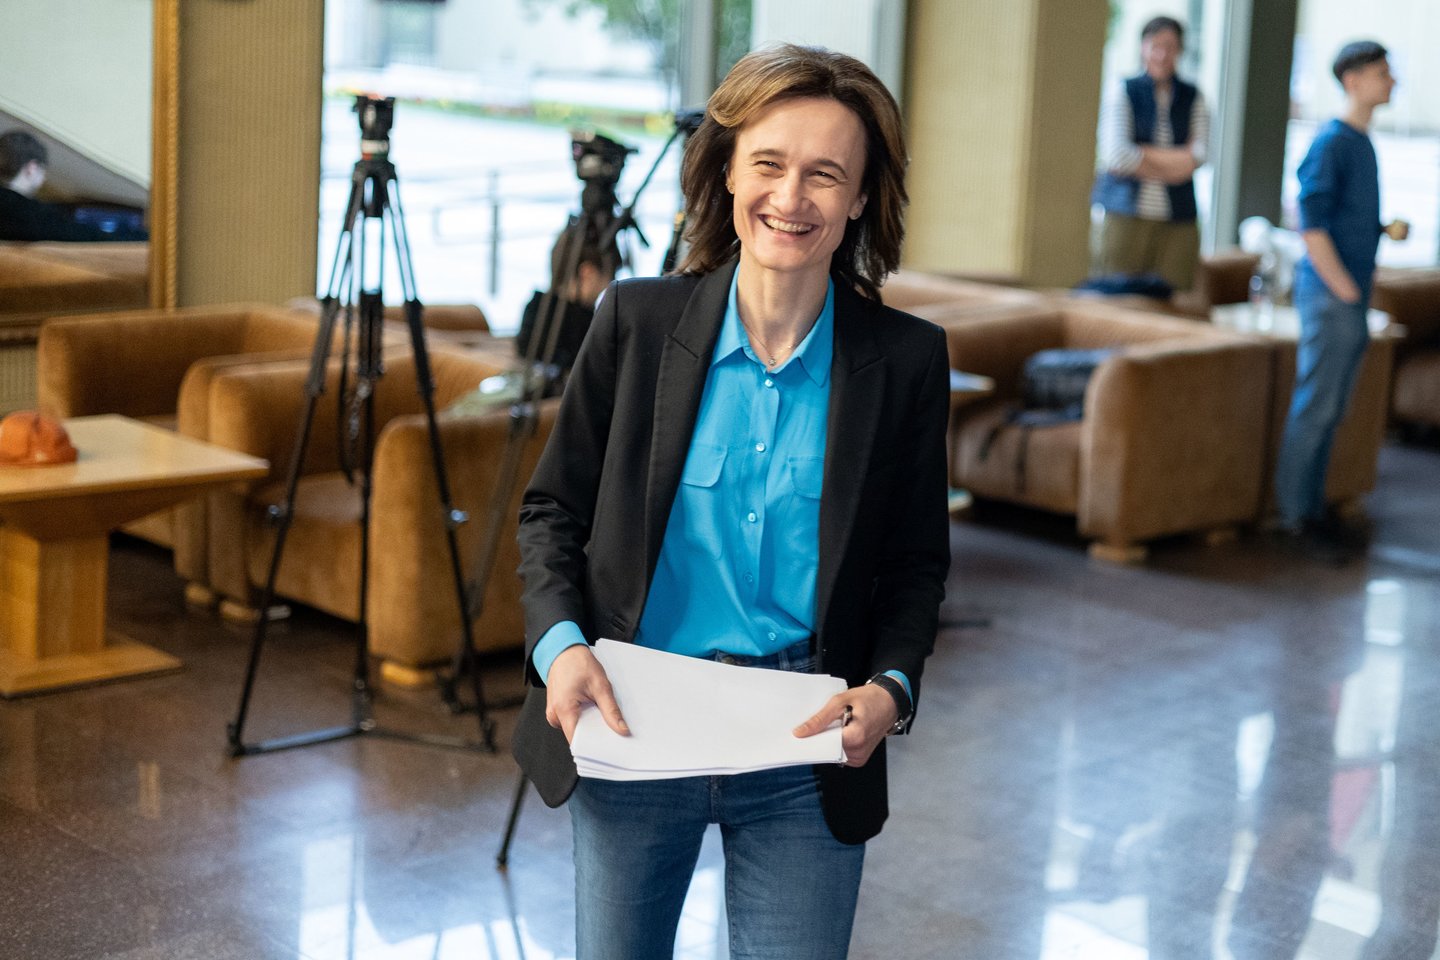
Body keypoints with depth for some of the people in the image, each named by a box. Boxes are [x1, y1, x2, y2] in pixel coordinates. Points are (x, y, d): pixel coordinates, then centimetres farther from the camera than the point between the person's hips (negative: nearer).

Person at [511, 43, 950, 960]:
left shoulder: (905, 359, -5)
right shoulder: (637, 319, -5)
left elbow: (918, 562, 4)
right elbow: (553, 507, 3)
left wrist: (892, 686, -13)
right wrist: (559, 642, -13)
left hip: (806, 757, 0)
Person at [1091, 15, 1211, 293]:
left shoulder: (1193, 98, 12)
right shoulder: (1123, 92, 3)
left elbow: (1198, 155, -3)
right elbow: (1115, 155, -10)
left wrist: (1141, 155, -8)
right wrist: (1175, 162, -4)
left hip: (1178, 221, 2)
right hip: (1127, 215, -2)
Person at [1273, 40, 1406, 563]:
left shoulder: (1363, 143, 16)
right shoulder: (1331, 142, -12)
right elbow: (1312, 224, -18)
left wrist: (1388, 229, 7)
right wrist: (1345, 290, -17)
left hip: (1352, 292, 9)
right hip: (1329, 291, -9)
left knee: (1330, 411, 12)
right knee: (1314, 407, -5)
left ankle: (1312, 508, 19)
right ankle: (1294, 515, 0)